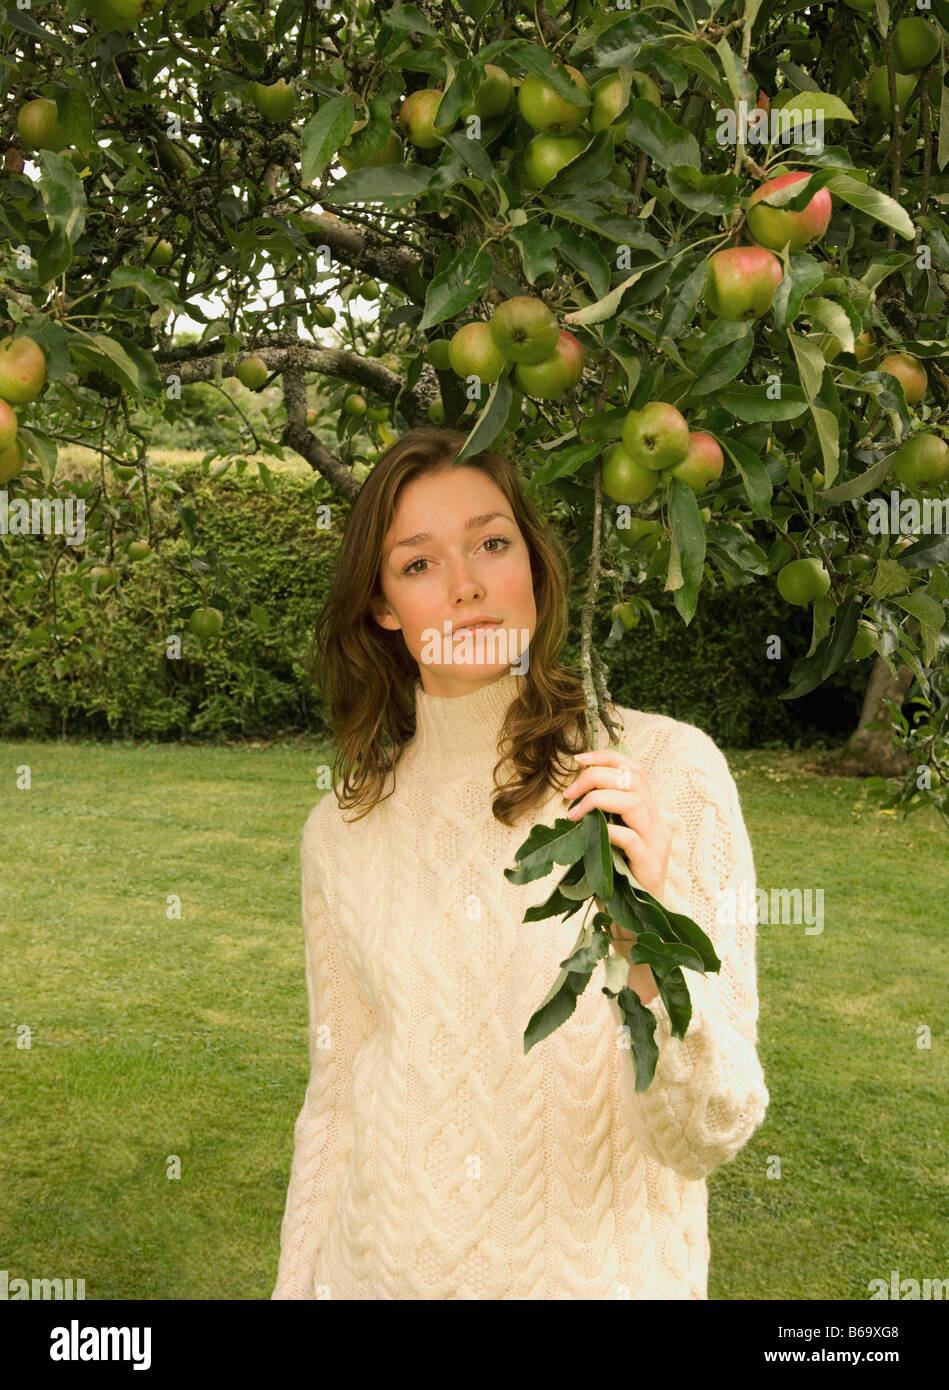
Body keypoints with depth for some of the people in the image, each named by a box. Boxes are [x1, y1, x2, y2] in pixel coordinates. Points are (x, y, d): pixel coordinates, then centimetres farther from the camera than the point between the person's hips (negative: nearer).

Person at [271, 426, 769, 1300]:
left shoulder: (668, 765, -13)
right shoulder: (344, 829, -3)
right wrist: (297, 1281, 3)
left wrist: (646, 943, -31)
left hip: (603, 1269, -2)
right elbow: (333, 1101, 6)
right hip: (384, 1266, 2)